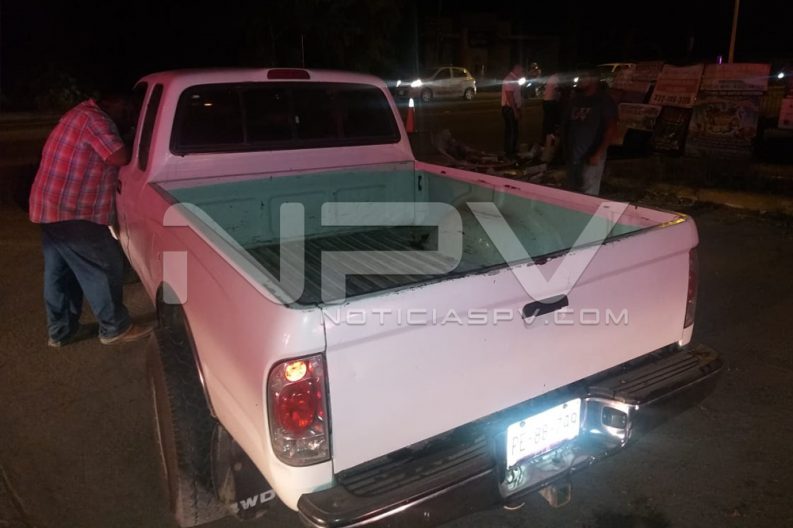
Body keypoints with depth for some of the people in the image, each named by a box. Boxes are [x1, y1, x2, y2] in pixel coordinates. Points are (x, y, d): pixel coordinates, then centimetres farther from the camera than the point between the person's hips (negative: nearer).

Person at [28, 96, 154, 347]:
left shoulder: (81, 114, 18)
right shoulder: (94, 118, -15)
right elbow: (120, 157, -21)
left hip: (51, 207, 11)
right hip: (71, 211, -11)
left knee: (59, 272, 16)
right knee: (105, 268, -1)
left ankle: (60, 330, 26)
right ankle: (115, 328, 10)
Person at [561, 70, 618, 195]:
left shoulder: (604, 100, -8)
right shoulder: (575, 99, 10)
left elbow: (611, 129, -13)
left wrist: (598, 154, -19)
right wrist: (565, 147, 6)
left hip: (590, 157, -6)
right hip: (572, 156, 6)